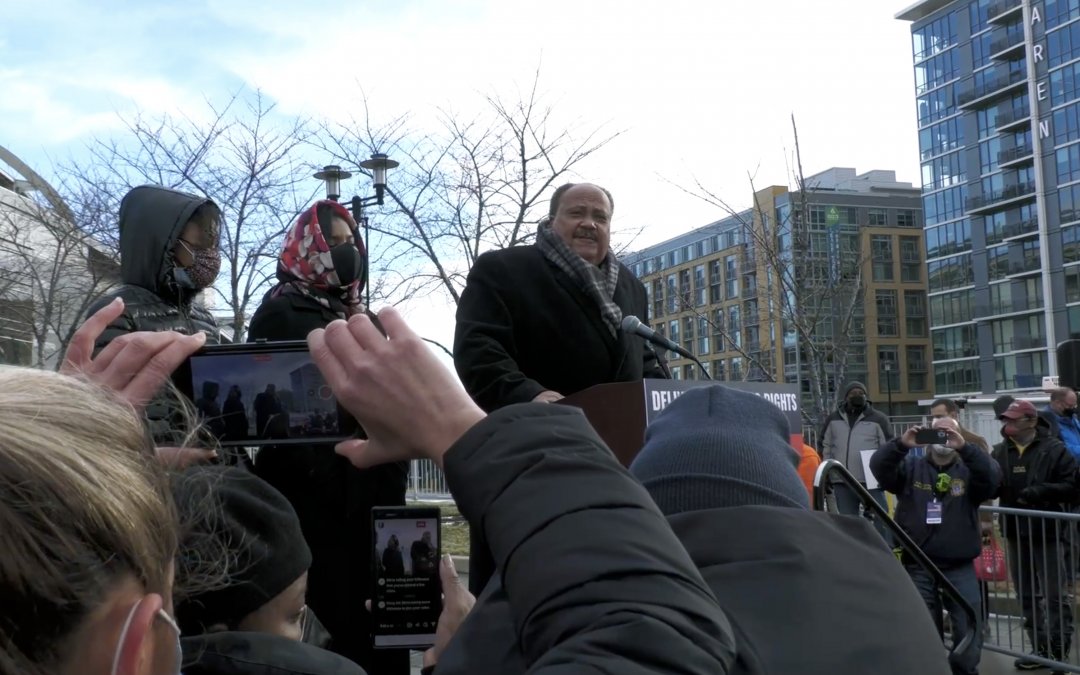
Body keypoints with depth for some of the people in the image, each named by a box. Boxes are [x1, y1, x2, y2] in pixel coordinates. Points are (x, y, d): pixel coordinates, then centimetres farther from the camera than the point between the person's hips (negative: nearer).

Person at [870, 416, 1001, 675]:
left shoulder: (969, 470, 5)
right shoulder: (910, 467, 5)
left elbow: (992, 477, -16)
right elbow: (878, 467, -11)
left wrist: (964, 447, -29)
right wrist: (902, 444, -29)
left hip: (960, 568, 0)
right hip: (917, 567, 0)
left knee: (969, 631, 2)